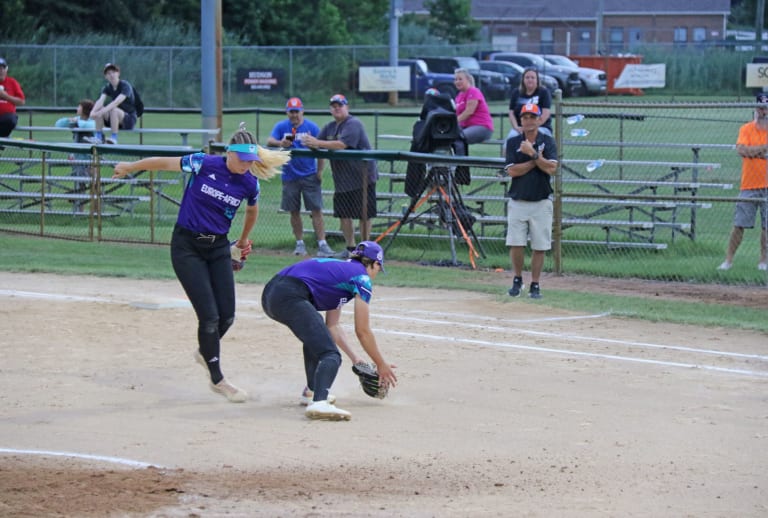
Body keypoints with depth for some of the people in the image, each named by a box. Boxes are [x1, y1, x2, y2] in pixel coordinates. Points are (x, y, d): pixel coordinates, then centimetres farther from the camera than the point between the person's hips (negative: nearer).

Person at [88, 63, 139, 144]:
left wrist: (102, 111, -42)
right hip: (115, 120, 6)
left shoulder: (125, 86, -16)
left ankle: (114, 137, -28)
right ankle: (98, 136, -13)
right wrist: (93, 111, -38)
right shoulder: (107, 88, 2)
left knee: (114, 109, -34)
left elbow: (117, 102, -31)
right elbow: (101, 100, -17)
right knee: (98, 108, -15)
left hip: (129, 119, -6)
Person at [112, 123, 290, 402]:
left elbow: (252, 211, 18)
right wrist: (129, 167, 10)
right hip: (187, 246, -4)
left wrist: (243, 240, 31)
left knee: (226, 315, 1)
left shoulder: (249, 183, -5)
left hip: (218, 248, 4)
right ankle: (218, 380, 5)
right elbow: (163, 162, -3)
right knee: (209, 315, -10)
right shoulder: (204, 164, -17)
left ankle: (205, 352, 36)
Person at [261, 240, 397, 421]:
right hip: (290, 297, -10)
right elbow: (363, 331, 6)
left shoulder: (341, 269, 32)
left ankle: (314, 391, 32)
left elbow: (333, 327, 35)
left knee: (315, 335, 35)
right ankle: (319, 403, -40)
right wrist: (381, 365, 16)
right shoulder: (362, 279, 8)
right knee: (330, 355, -15)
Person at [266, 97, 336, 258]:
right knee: (294, 212, 7)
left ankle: (322, 244, -8)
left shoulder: (312, 127, 0)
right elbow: (269, 141, -10)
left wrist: (320, 171, -5)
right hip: (290, 176, 2)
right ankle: (300, 243, 19)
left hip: (310, 176, -2)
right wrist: (280, 143, -32)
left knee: (316, 210, -7)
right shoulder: (281, 126, 2)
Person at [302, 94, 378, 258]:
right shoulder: (329, 127, 13)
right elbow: (316, 145, 6)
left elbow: (342, 144, -26)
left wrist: (317, 143, -31)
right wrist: (310, 143, -19)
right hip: (342, 179, 8)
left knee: (364, 214, -4)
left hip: (362, 177, -8)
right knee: (344, 213, 9)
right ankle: (350, 248, 20)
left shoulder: (353, 124, -13)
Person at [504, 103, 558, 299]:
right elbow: (512, 171, -8)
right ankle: (517, 280, 15)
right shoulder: (513, 143, 3)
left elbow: (551, 168, -12)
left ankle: (535, 285, 10)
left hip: (541, 202, 0)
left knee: (539, 246, 0)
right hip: (517, 201, 0)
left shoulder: (547, 142, 2)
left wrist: (532, 153, -16)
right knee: (515, 244, -4)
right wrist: (536, 160, -9)